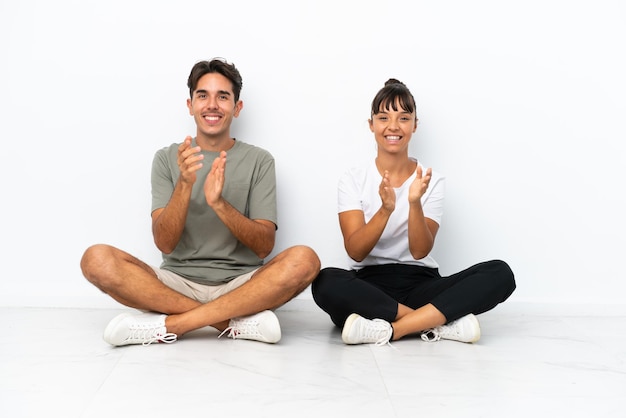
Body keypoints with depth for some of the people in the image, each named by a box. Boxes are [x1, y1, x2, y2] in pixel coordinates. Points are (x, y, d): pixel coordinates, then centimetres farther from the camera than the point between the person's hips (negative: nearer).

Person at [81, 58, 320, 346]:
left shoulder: (259, 160, 5)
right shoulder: (167, 158, 7)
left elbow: (264, 246, -4)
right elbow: (164, 243, -4)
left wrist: (219, 203, -20)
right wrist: (184, 185, -20)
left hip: (240, 285, 0)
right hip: (178, 283, 1)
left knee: (304, 260, -29)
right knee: (97, 260, -24)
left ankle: (169, 325, -23)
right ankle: (237, 321, -22)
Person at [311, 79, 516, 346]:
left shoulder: (432, 181, 4)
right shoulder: (353, 179, 2)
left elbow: (420, 251, -8)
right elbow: (355, 252, -9)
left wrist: (415, 203, -25)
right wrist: (385, 210, -26)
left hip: (420, 284, 2)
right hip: (368, 285, -1)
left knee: (500, 273, -23)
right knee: (326, 282, -36)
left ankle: (388, 330, -30)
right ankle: (438, 323, -26)